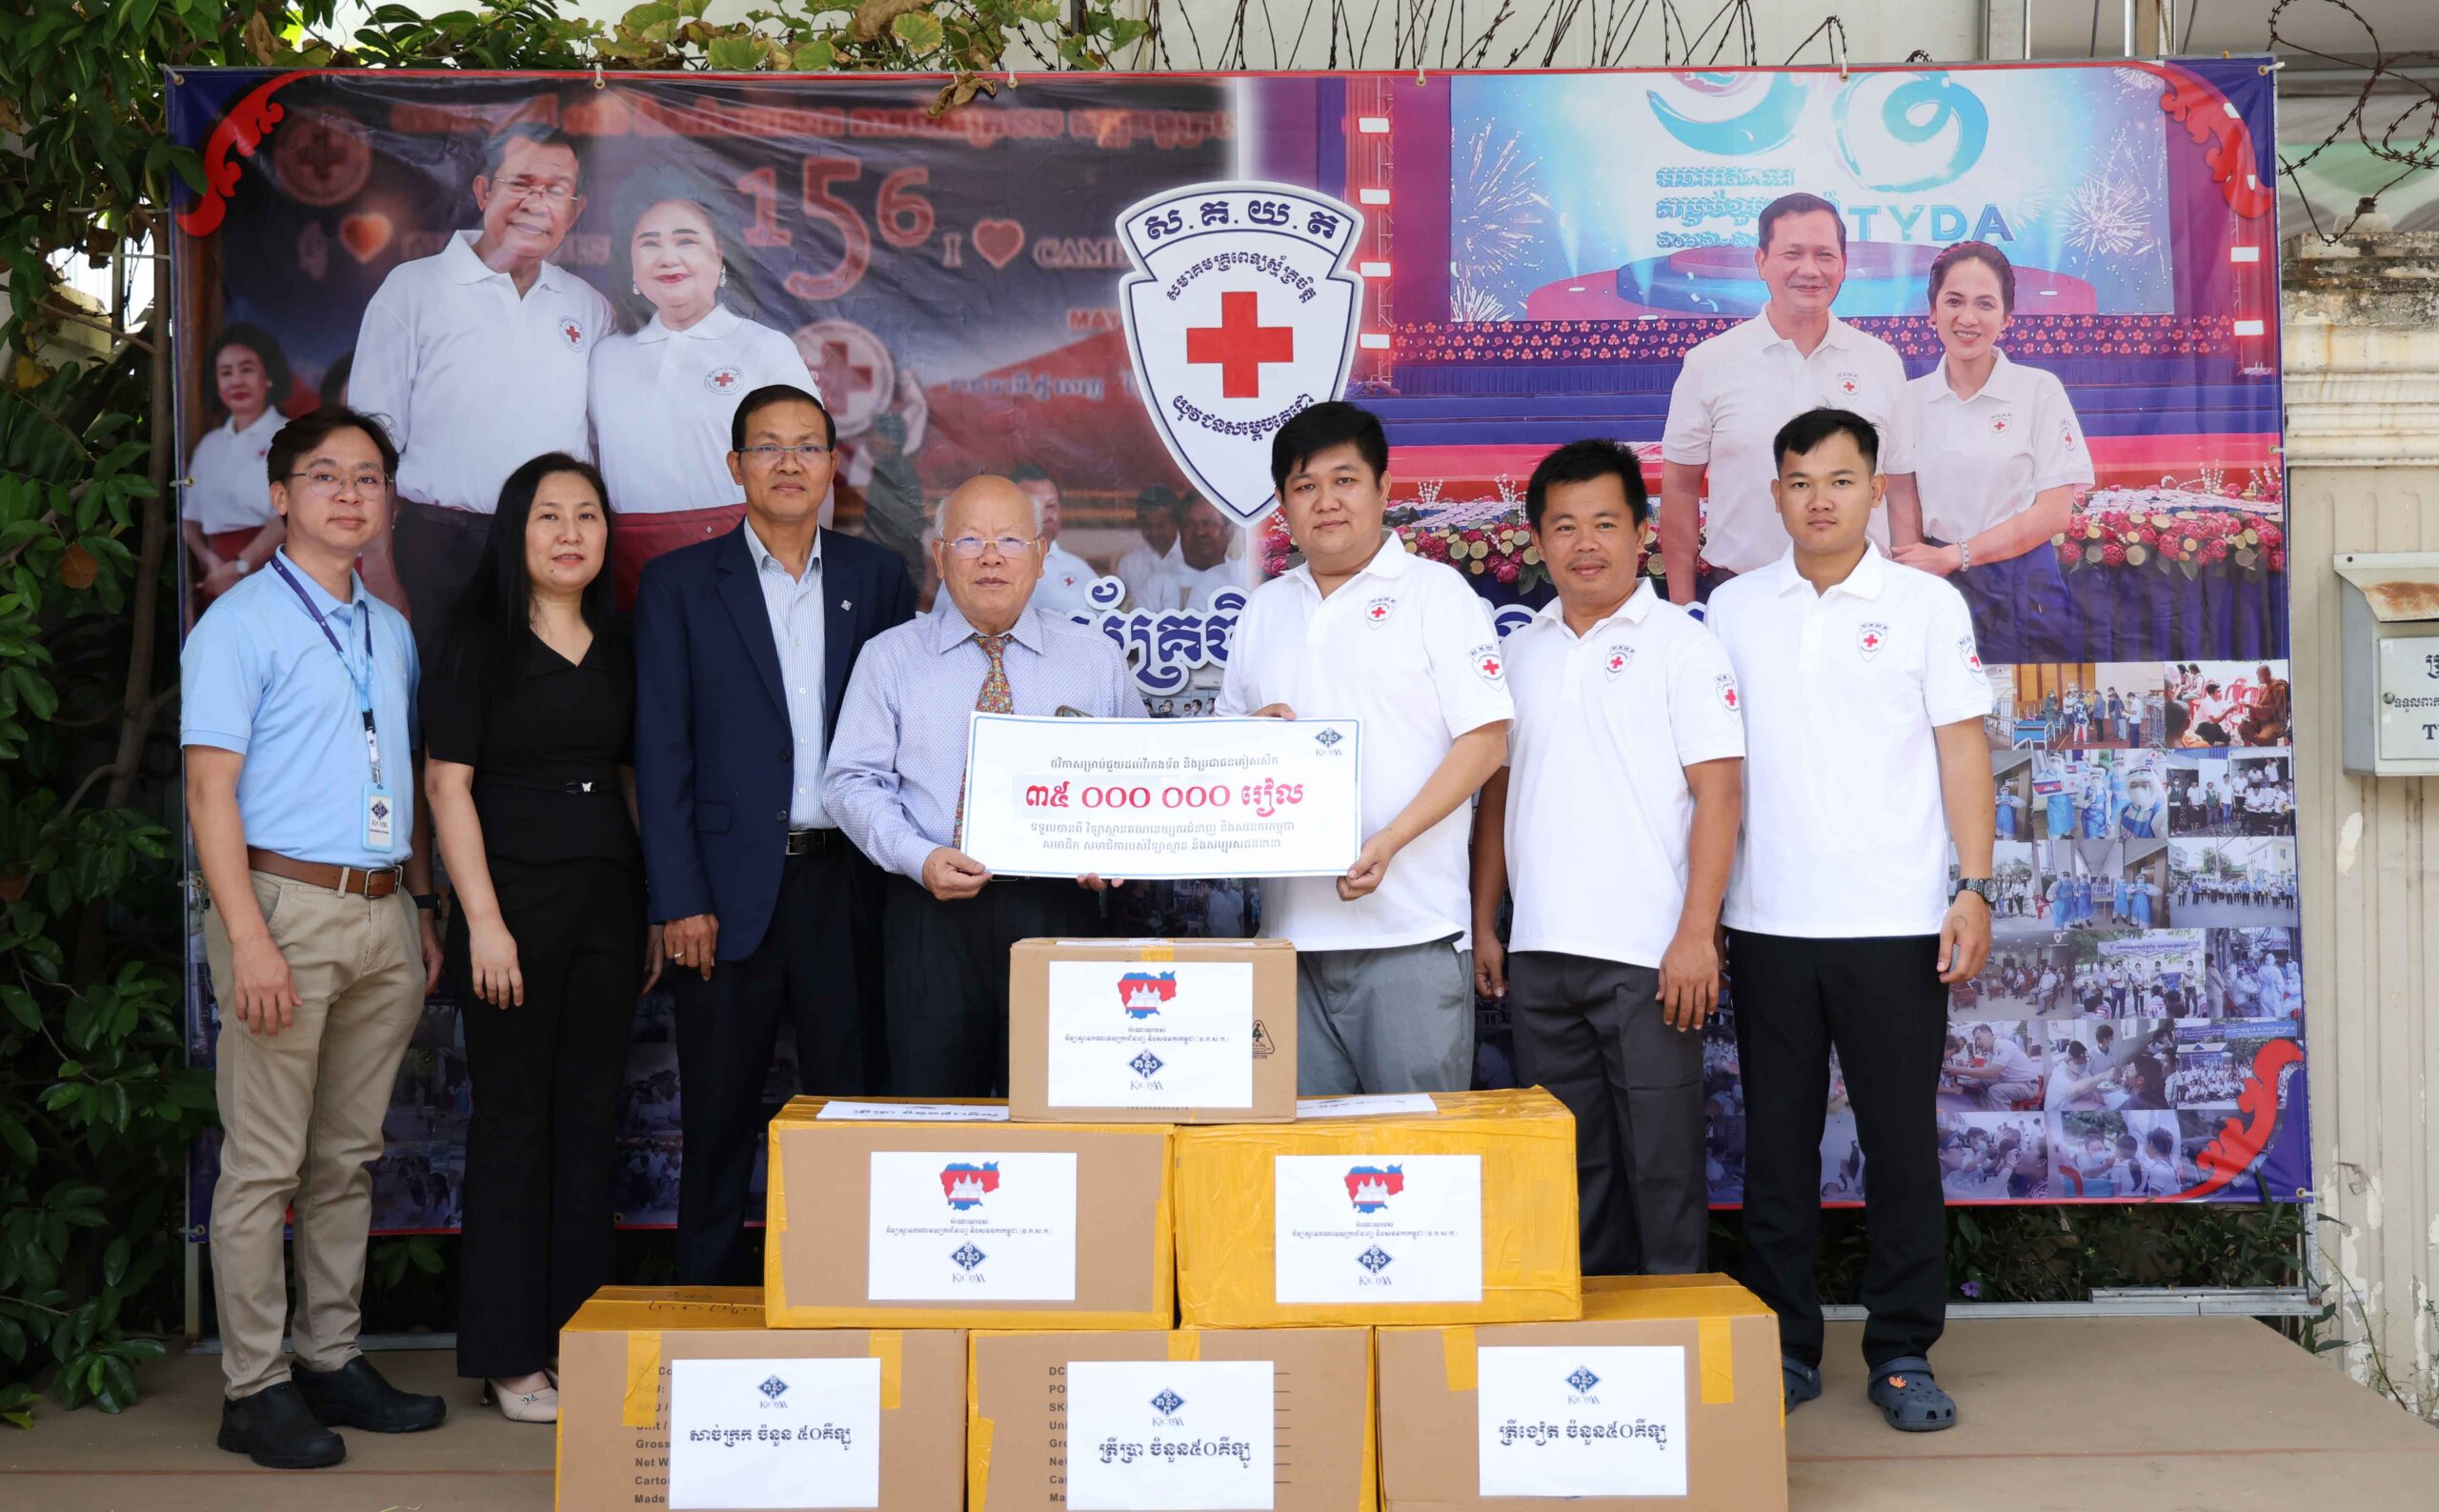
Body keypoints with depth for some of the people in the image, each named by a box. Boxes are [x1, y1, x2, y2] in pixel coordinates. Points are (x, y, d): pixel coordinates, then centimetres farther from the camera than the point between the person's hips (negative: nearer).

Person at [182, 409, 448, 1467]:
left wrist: (424, 916, 15)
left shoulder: (391, 632, 17)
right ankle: (253, 1389, 5)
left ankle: (332, 1359, 21)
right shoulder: (241, 623, -3)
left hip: (383, 914, 6)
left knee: (349, 1157, 12)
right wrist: (249, 939, -17)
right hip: (288, 903, -6)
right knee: (265, 1165, -2)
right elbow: (210, 789, -9)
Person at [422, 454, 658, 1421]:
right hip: (515, 897, -5)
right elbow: (447, 784, -7)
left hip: (608, 902, 5)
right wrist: (482, 921, -14)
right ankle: (508, 1357, 9)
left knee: (592, 1118, 8)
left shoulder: (617, 648, 12)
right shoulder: (479, 644, -3)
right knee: (514, 1123, 1)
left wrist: (656, 907, 9)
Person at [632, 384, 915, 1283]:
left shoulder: (878, 579, 10)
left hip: (848, 882, 1)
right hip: (730, 892, -1)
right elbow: (662, 750, 0)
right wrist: (679, 901, -7)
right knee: (719, 1122, 6)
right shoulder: (679, 585, 5)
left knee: (852, 1108, 4)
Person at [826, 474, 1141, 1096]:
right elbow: (853, 783, 3)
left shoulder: (1096, 656, 11)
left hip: (1057, 912, 1)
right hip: (934, 913, 0)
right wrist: (919, 857, -13)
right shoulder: (890, 658, 9)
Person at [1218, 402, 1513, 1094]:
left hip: (1412, 929, -5)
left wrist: (1389, 841, -16)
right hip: (1294, 926, 5)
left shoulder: (1435, 590, 2)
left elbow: (1486, 738, -6)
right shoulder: (1264, 610, 18)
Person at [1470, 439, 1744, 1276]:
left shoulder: (1680, 644, -2)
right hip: (1539, 955, 5)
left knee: (1662, 1165, 1)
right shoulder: (1520, 651, 14)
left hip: (1646, 955, -5)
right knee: (1567, 1167, 12)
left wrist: (1696, 934, -14)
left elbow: (1719, 792, -7)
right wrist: (1483, 923, 11)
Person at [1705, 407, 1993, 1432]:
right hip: (1768, 923, 2)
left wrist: (1975, 890, -7)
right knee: (1776, 1143, 7)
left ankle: (1903, 1353, 14)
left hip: (1895, 924, -2)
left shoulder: (1928, 605, 3)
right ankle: (1782, 1345, 17)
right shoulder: (1734, 608, 9)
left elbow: (1963, 750, 2)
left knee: (1901, 1142, 3)